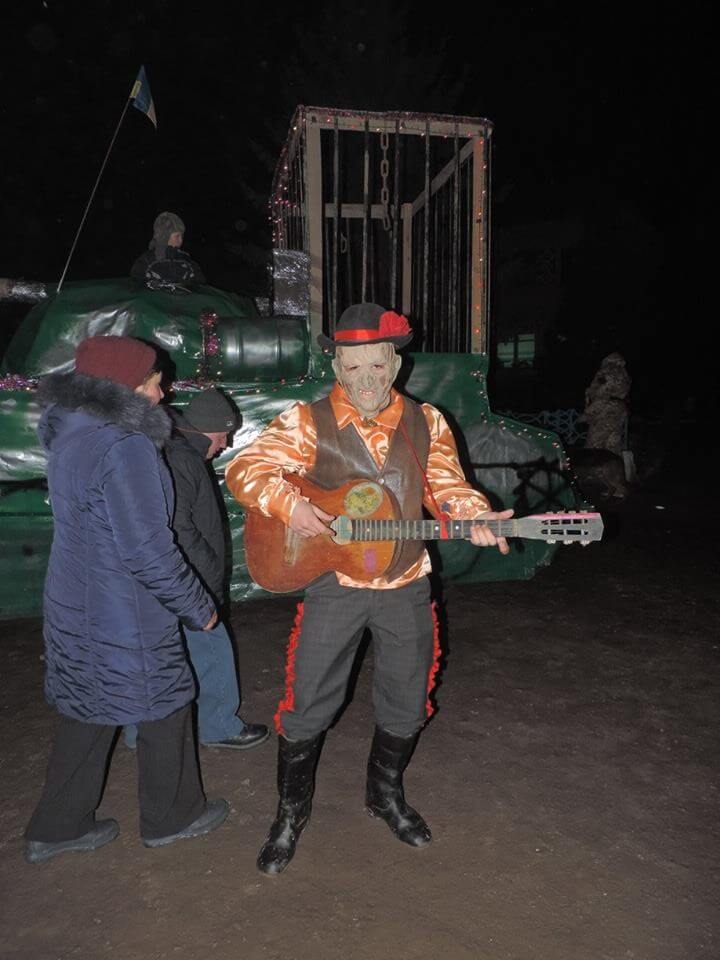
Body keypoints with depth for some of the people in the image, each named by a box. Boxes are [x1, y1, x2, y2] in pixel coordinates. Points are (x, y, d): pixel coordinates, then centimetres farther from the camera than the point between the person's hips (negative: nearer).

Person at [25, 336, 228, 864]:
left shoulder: (69, 433, 5)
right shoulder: (125, 448, -25)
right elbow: (148, 551, -25)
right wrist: (198, 606, -13)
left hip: (75, 602, 9)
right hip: (123, 615, -8)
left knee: (88, 711, 21)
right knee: (165, 705, 12)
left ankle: (57, 828, 36)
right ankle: (171, 817, 33)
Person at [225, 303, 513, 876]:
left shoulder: (426, 423, 1)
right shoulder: (309, 422, -9)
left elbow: (447, 485, 6)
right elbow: (245, 469, -11)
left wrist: (476, 517, -14)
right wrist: (290, 506, -27)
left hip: (406, 585, 3)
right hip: (334, 585, -3)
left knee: (406, 705, 16)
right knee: (308, 706, 4)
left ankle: (386, 794, 44)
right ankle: (292, 811, 31)